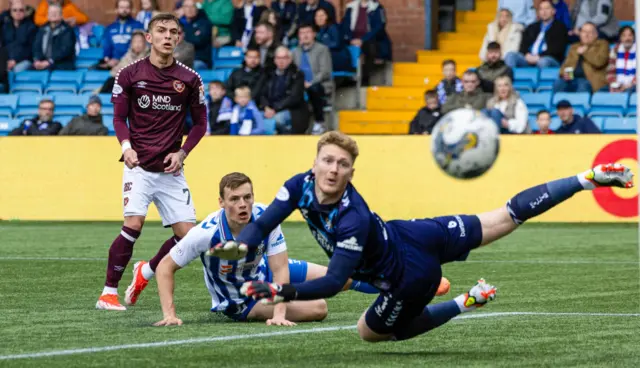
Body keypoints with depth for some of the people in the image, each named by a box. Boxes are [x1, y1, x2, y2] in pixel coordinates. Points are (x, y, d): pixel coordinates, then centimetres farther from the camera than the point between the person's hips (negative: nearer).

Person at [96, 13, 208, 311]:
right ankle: (108, 293, -10)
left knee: (187, 233, -4)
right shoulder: (130, 74, -1)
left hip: (171, 170, 3)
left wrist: (182, 153, -4)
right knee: (134, 223, -21)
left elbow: (200, 122, 11)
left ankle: (146, 272, 24)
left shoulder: (190, 79, 3)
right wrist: (126, 146, -13)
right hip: (139, 165, -3)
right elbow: (119, 117, 5)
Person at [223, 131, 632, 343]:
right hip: (405, 236, 6)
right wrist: (240, 246, -34)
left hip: (411, 275, -6)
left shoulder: (353, 220, -38)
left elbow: (333, 283, -36)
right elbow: (262, 225, -14)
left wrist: (282, 291, -42)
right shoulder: (301, 186, -17)